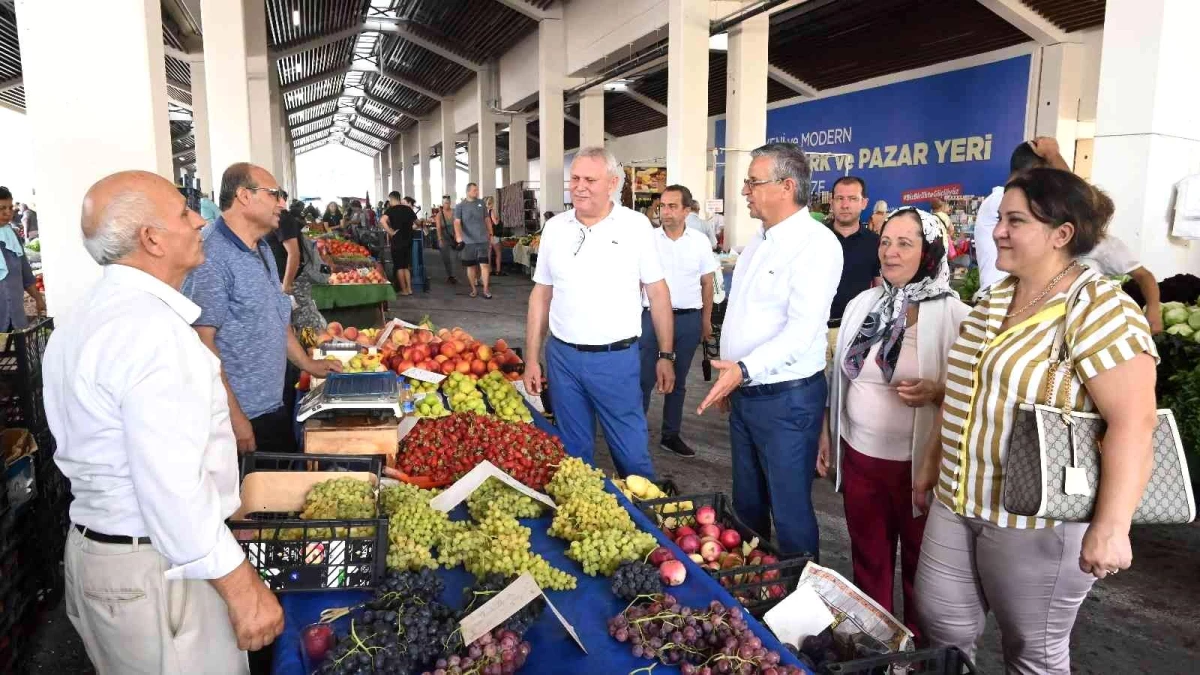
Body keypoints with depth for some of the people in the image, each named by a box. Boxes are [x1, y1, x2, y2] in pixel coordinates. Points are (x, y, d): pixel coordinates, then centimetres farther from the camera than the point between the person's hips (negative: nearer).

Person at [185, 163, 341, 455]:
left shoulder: (263, 250, 11)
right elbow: (202, 343, -22)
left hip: (275, 406, 9)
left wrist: (306, 363, 24)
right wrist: (234, 417, -22)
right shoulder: (212, 258, -19)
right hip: (242, 416, -9)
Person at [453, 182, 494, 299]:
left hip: (482, 240, 1)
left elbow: (487, 219, 15)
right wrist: (458, 236, -24)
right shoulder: (460, 206, -1)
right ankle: (474, 289, 18)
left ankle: (486, 289, 1)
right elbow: (457, 222, -9)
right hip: (468, 241, -1)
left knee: (484, 264, -5)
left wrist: (490, 235, 13)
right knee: (471, 266, 6)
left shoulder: (481, 203, 9)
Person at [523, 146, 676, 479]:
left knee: (632, 454, 4)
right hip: (562, 355, 3)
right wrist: (531, 359, 6)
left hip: (617, 358, -3)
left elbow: (657, 292, -1)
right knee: (573, 454, 15)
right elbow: (540, 295, 9)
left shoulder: (636, 225, -5)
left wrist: (665, 355, -2)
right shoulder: (555, 227, 4)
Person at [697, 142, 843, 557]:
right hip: (743, 393, 9)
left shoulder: (816, 244, -16)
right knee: (747, 503, 21)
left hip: (786, 398, -9)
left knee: (789, 511, 3)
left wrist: (745, 369, -34)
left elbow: (803, 329, -26)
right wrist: (729, 377, 17)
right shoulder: (760, 240, 12)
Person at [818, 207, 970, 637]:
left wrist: (936, 393, -27)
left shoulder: (953, 315, -12)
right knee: (867, 559, 20)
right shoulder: (862, 304, 4)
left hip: (918, 464, -4)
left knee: (920, 567, 14)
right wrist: (826, 434, 13)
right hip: (859, 456, 5)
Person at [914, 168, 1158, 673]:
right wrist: (931, 468, 19)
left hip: (1038, 519, -7)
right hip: (957, 502, 7)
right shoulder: (994, 298, 9)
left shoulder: (1099, 309, -15)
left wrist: (1111, 526, -27)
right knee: (940, 625, 15)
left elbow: (1133, 422, -22)